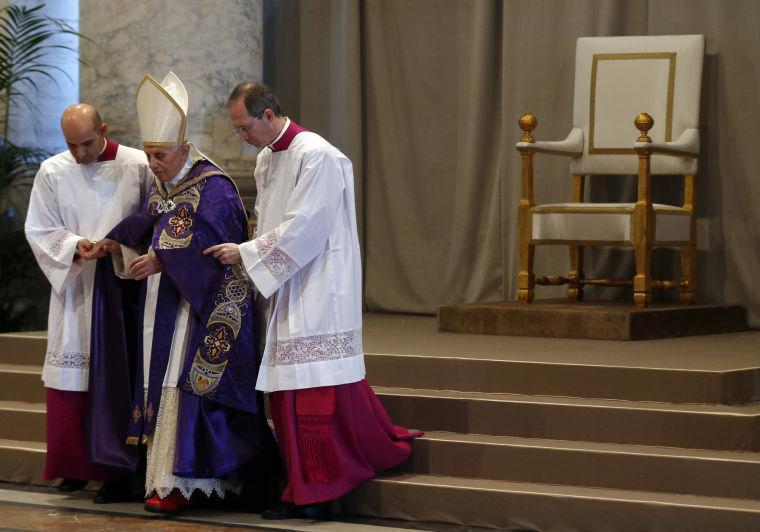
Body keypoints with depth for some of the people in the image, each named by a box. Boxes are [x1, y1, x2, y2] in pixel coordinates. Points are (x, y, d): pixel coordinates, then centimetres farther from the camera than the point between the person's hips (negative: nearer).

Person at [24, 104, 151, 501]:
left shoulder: (138, 166, -4)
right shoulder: (52, 173, 2)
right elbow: (38, 230, 4)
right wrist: (74, 246, -13)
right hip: (74, 287, 2)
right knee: (69, 380, 2)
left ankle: (115, 471, 4)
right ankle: (74, 467, 13)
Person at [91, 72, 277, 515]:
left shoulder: (213, 188, -14)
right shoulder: (161, 185, 12)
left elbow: (205, 244, -22)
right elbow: (147, 227, 18)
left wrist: (161, 260, -27)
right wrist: (115, 243, 2)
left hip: (203, 305, -8)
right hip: (165, 304, 8)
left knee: (186, 383, -11)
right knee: (162, 383, 7)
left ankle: (178, 482, -11)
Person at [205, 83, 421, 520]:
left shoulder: (316, 157, -15)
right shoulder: (266, 159, 13)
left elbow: (302, 227, -19)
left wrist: (246, 254, -14)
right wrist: (250, 257, 6)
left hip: (317, 295, -8)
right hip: (286, 294, 9)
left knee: (319, 392, -6)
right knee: (290, 394, 6)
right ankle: (306, 492, 10)